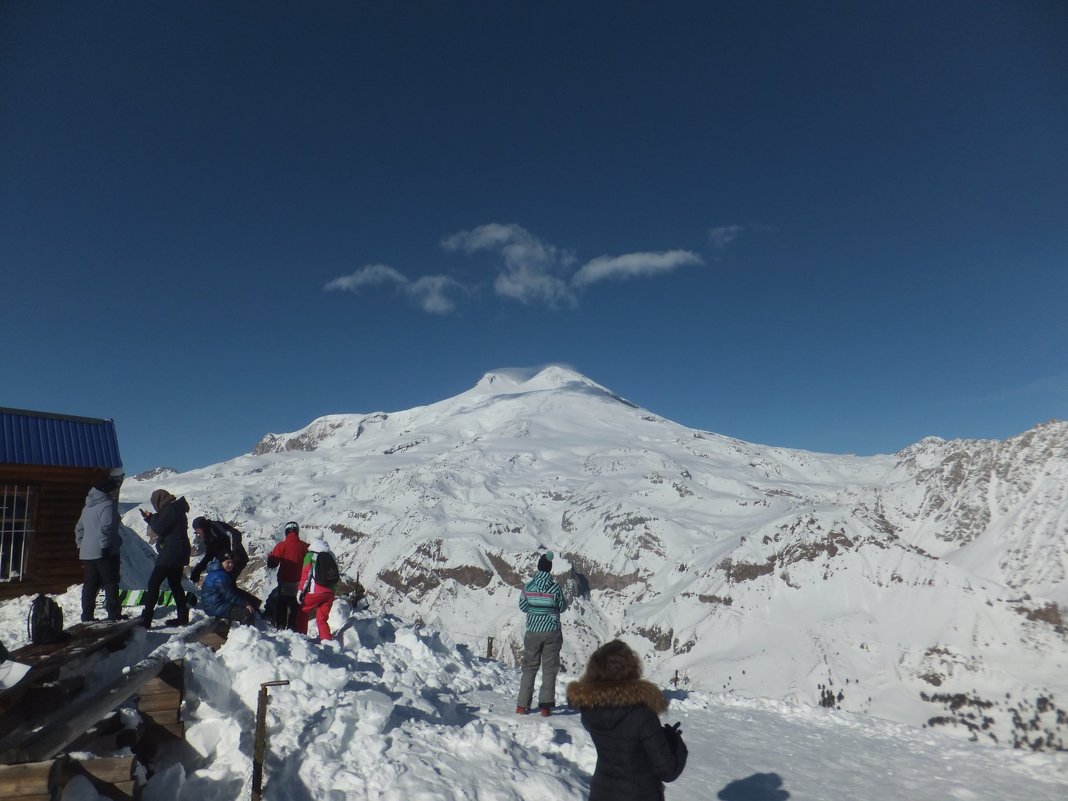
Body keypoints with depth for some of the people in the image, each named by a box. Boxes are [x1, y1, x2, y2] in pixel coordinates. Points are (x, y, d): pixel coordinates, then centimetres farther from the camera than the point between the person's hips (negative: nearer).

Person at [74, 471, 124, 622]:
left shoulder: (87, 506, 17)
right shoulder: (108, 505, -13)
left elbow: (79, 528, 22)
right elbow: (105, 528, -22)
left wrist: (80, 546, 24)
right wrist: (105, 547, -20)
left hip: (87, 552, 8)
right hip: (105, 553, -8)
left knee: (90, 584, 12)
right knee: (111, 583, -1)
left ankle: (87, 615, 14)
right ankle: (113, 614, -1)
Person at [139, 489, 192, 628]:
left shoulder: (171, 510, -16)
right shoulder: (176, 509, 16)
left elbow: (159, 529, -19)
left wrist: (151, 518, -2)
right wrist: (151, 518, 15)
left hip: (170, 553, -11)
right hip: (178, 554, 11)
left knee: (153, 583, -8)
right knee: (175, 584, 16)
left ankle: (145, 619, -8)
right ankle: (183, 617, 20)